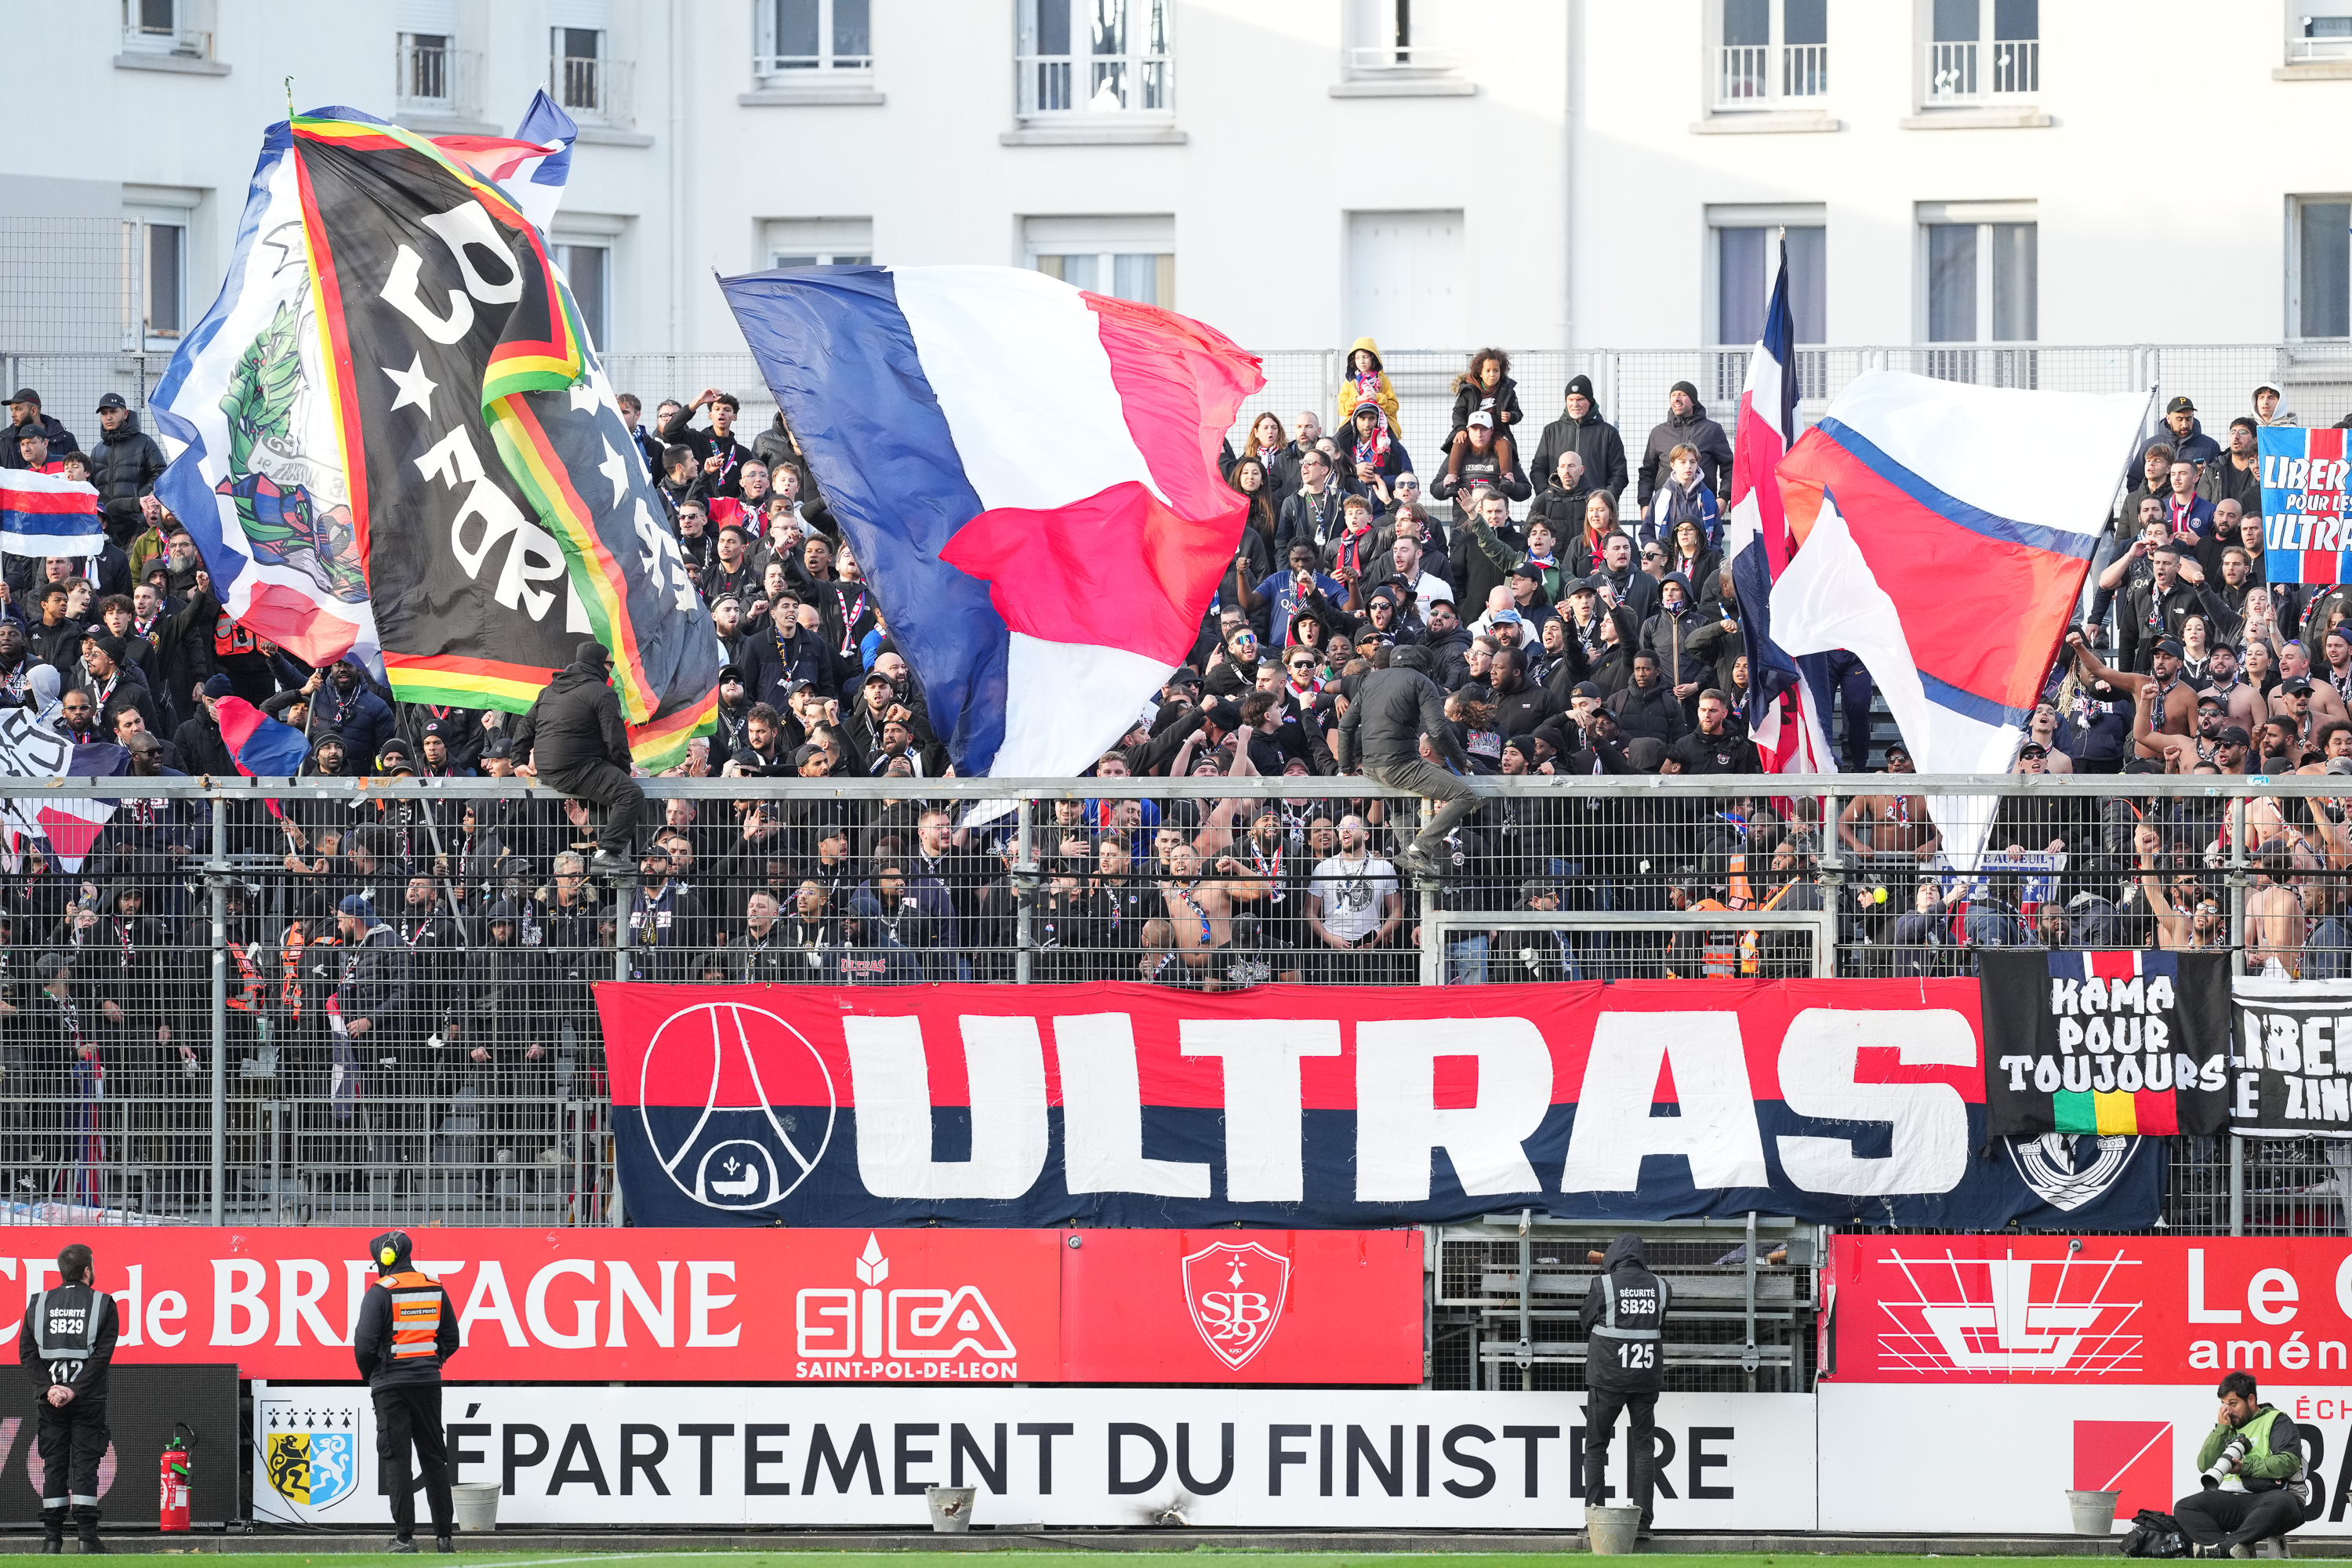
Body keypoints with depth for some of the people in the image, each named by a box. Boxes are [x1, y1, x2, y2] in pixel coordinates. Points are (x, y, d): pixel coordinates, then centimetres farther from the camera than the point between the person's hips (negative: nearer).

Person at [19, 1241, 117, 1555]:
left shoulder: (38, 1304, 7)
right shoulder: (102, 1304, -1)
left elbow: (26, 1353, 0)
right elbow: (102, 1354, -10)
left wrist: (49, 1388, -6)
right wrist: (75, 1390, -11)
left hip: (51, 1402, 2)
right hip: (89, 1400, -2)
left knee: (53, 1466, 5)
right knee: (85, 1466, -1)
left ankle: (52, 1537, 2)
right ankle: (87, 1537, -6)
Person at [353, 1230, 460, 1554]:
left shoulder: (381, 1292, -10)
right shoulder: (435, 1289, 7)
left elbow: (365, 1343, -14)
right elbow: (451, 1340, 12)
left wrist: (369, 1374, 4)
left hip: (391, 1384, -5)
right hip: (429, 1383, 5)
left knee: (396, 1460, -2)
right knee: (434, 1458, 11)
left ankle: (405, 1536, -6)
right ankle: (443, 1535, 11)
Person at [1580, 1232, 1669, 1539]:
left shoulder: (1603, 1286, -8)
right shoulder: (1659, 1287, 1)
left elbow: (1585, 1321, 5)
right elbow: (1662, 1326, 11)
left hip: (1607, 1377, -2)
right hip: (1647, 1380, 2)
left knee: (1596, 1448, 9)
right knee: (1643, 1449, 7)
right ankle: (1642, 1521, 1)